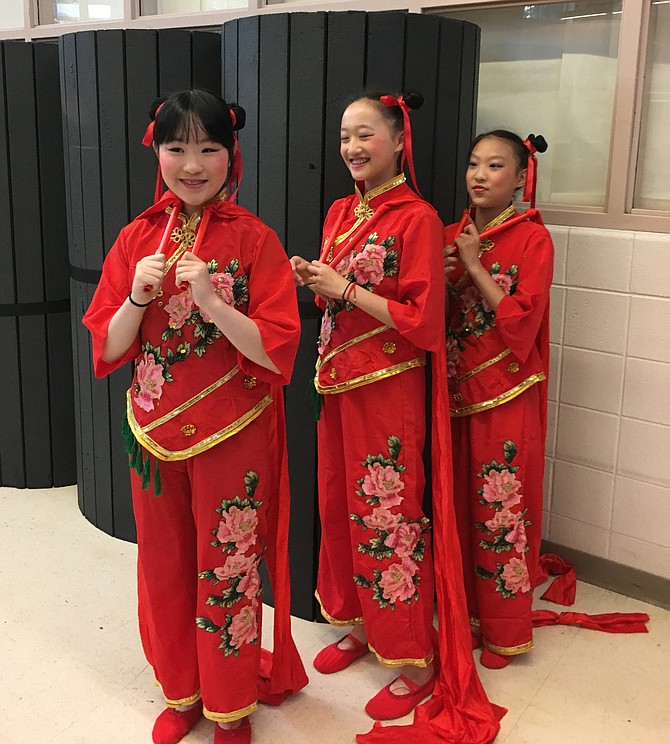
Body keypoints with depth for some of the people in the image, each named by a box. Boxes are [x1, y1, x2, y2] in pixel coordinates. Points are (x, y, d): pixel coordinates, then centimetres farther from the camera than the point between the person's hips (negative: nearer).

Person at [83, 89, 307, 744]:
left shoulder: (254, 239, -9)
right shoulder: (137, 239, 2)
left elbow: (277, 349, -15)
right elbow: (108, 348, 1)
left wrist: (208, 298, -26)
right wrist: (138, 297, -17)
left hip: (233, 433, -3)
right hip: (155, 430, 4)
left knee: (227, 569, 9)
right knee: (165, 566, 17)